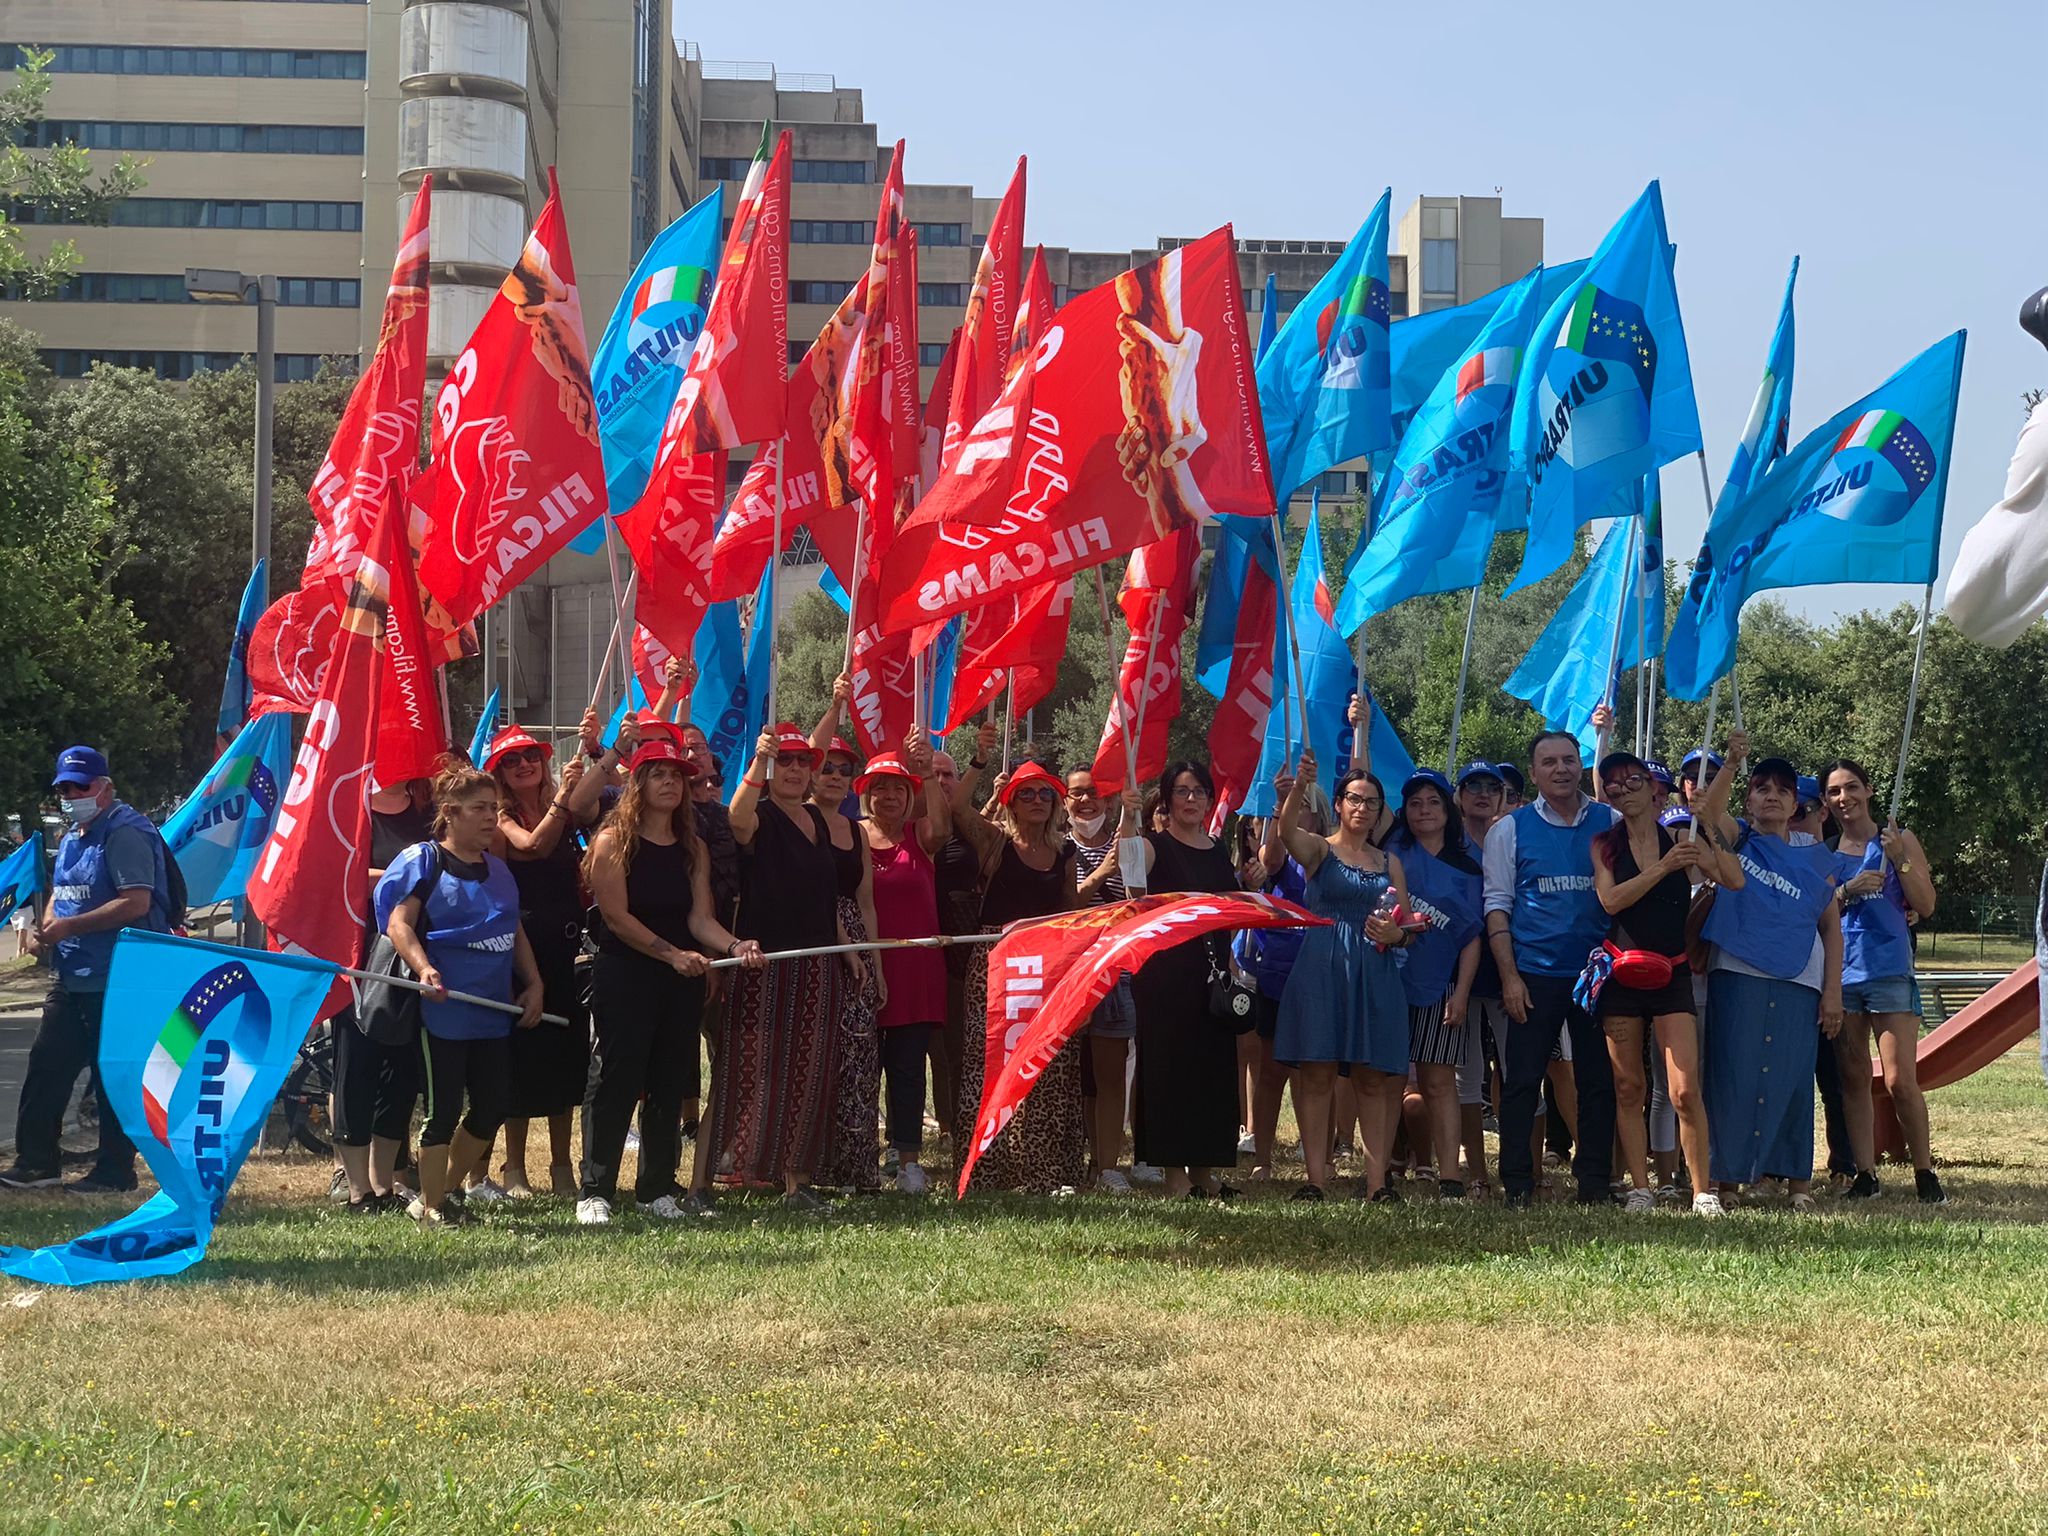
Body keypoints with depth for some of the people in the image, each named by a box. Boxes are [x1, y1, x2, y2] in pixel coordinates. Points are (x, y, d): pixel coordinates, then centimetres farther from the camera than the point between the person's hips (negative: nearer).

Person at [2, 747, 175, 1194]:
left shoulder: (125, 833, -13)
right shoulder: (73, 838, 18)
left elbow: (136, 903, -22)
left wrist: (69, 927, -21)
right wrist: (44, 930, 6)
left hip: (116, 981, -10)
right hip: (70, 978, 10)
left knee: (113, 1075, -3)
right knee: (46, 1066, 10)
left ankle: (115, 1171, 5)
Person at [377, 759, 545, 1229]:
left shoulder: (497, 869, 15)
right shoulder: (423, 860, -6)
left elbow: (514, 931, 22)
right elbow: (398, 921, -15)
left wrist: (533, 983, 13)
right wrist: (424, 968, -29)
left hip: (493, 1011, 7)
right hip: (443, 1010, -7)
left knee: (492, 1107, 10)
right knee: (444, 1110, -2)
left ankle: (440, 1192, 25)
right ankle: (430, 1206, 12)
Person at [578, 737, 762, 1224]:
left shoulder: (693, 848, 11)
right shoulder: (613, 842, -4)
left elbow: (701, 917, 2)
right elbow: (616, 915, -12)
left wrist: (736, 946, -17)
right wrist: (673, 954, -20)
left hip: (682, 981, 5)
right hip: (624, 978, -5)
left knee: (670, 1084, 7)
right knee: (615, 1079, -6)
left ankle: (657, 1189, 16)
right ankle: (595, 1191, -3)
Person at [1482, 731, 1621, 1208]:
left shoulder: (1610, 824, 7)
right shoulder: (1511, 829, 4)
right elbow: (1498, 904, 2)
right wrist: (1509, 976, -6)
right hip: (1535, 975, -1)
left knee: (1598, 1081, 5)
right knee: (1521, 1080, -1)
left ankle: (1594, 1182, 11)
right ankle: (1517, 1183, 5)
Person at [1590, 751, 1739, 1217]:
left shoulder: (1681, 839, 4)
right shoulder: (1604, 845, 5)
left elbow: (1735, 881, -7)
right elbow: (1610, 899, -11)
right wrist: (1664, 867, -18)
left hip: (1673, 973, -1)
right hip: (1622, 970, 1)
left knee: (1685, 1090, -10)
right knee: (1629, 1088, 4)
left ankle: (1703, 1191, -4)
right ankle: (1640, 1188, 11)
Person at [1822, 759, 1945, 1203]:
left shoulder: (1898, 841, 4)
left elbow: (1926, 906, 0)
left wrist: (1900, 859, -13)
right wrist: (1847, 891, -10)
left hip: (1890, 970, -3)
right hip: (1839, 973, 3)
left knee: (1900, 1081, -8)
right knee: (1853, 1080, 5)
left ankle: (1925, 1172, 4)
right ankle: (1865, 1173, 11)